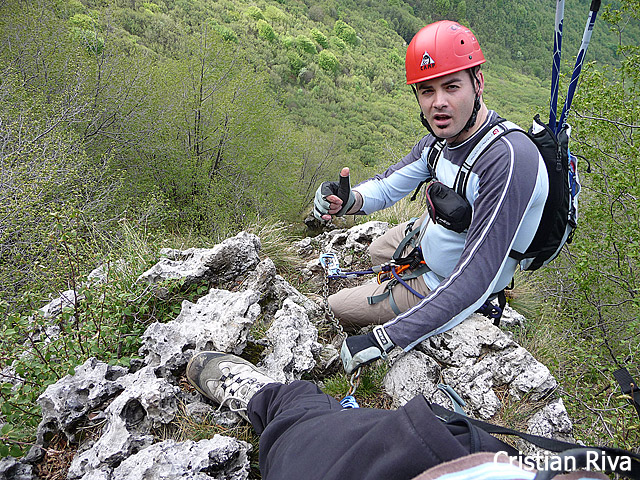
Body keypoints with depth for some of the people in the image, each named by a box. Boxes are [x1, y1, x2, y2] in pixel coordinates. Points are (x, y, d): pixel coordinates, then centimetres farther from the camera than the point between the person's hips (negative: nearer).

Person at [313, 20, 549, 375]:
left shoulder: (509, 159, -38)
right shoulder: (440, 139, -13)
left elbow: (475, 281, -39)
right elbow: (389, 184, -1)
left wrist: (382, 340, -40)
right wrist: (349, 199, -26)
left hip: (445, 288, -7)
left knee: (336, 306, 6)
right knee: (376, 252, 34)